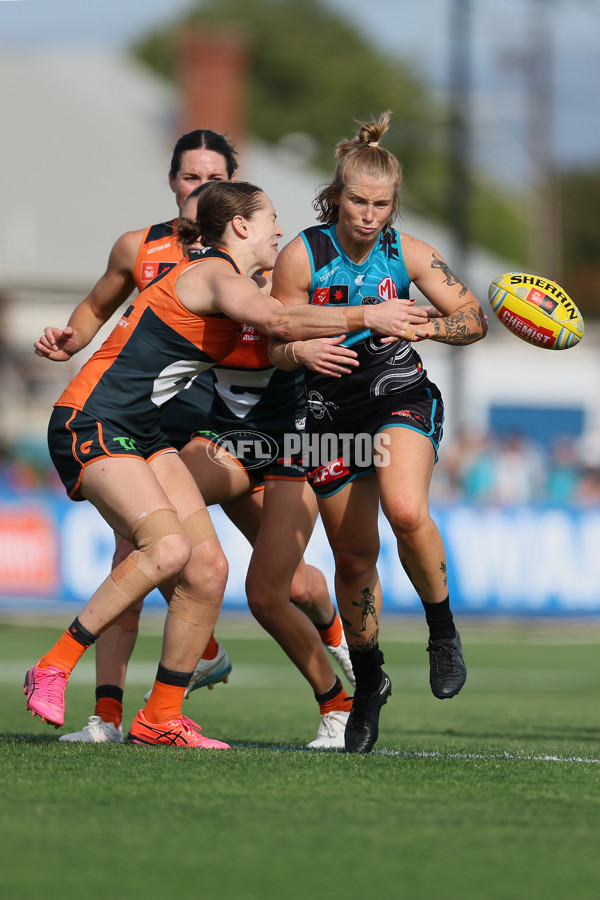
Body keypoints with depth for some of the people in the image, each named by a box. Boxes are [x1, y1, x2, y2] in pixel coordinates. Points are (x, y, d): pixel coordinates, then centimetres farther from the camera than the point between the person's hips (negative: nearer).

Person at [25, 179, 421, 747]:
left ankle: (160, 719, 6)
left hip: (141, 434, 10)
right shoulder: (218, 274, -13)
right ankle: (52, 668, -18)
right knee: (168, 547, -28)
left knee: (208, 566, -2)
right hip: (92, 423, -10)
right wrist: (364, 317, -25)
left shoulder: (227, 282, 18)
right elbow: (278, 324, -32)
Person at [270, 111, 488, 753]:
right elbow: (277, 347, -5)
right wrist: (303, 351, -29)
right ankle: (368, 681, 29)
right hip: (331, 411, 1)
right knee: (353, 555, 7)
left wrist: (421, 324, -23)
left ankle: (442, 629, -7)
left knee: (406, 511, -31)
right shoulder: (302, 255, -9)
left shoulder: (406, 253, -6)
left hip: (400, 395, -1)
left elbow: (474, 320, -3)